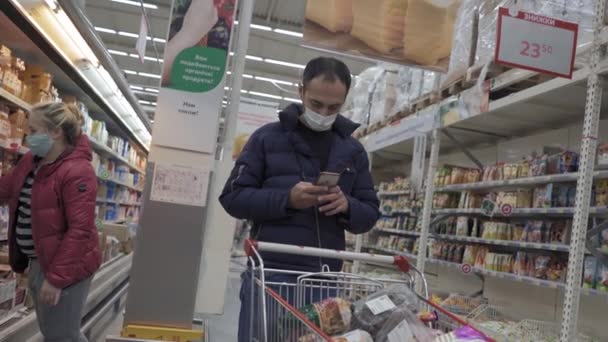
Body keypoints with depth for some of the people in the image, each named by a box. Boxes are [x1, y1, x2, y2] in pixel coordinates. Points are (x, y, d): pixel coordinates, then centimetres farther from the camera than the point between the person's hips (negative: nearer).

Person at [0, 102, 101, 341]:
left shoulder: (77, 171, -22)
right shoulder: (30, 162, 6)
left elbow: (80, 230, -25)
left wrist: (56, 277, -24)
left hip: (64, 268, -9)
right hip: (37, 263, 9)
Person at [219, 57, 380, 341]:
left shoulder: (354, 150, 12)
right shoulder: (268, 137, 3)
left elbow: (370, 215, 13)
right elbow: (233, 197, -1)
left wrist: (347, 206, -11)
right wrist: (287, 199, -16)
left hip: (325, 279, 3)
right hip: (270, 273, -2)